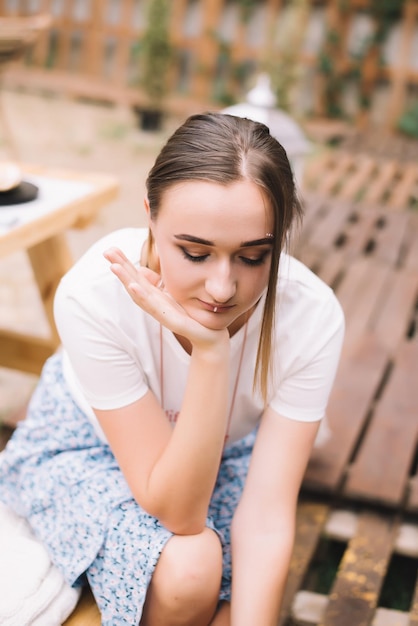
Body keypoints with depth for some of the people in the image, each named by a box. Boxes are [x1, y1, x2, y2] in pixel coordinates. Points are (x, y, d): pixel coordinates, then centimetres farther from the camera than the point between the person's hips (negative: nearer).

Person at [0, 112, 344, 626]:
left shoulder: (312, 317, -31)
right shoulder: (94, 294, -37)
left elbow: (268, 518, -26)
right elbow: (178, 513, -34)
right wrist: (210, 352, -45)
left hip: (225, 451, 2)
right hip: (89, 443, -2)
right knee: (187, 570, -29)